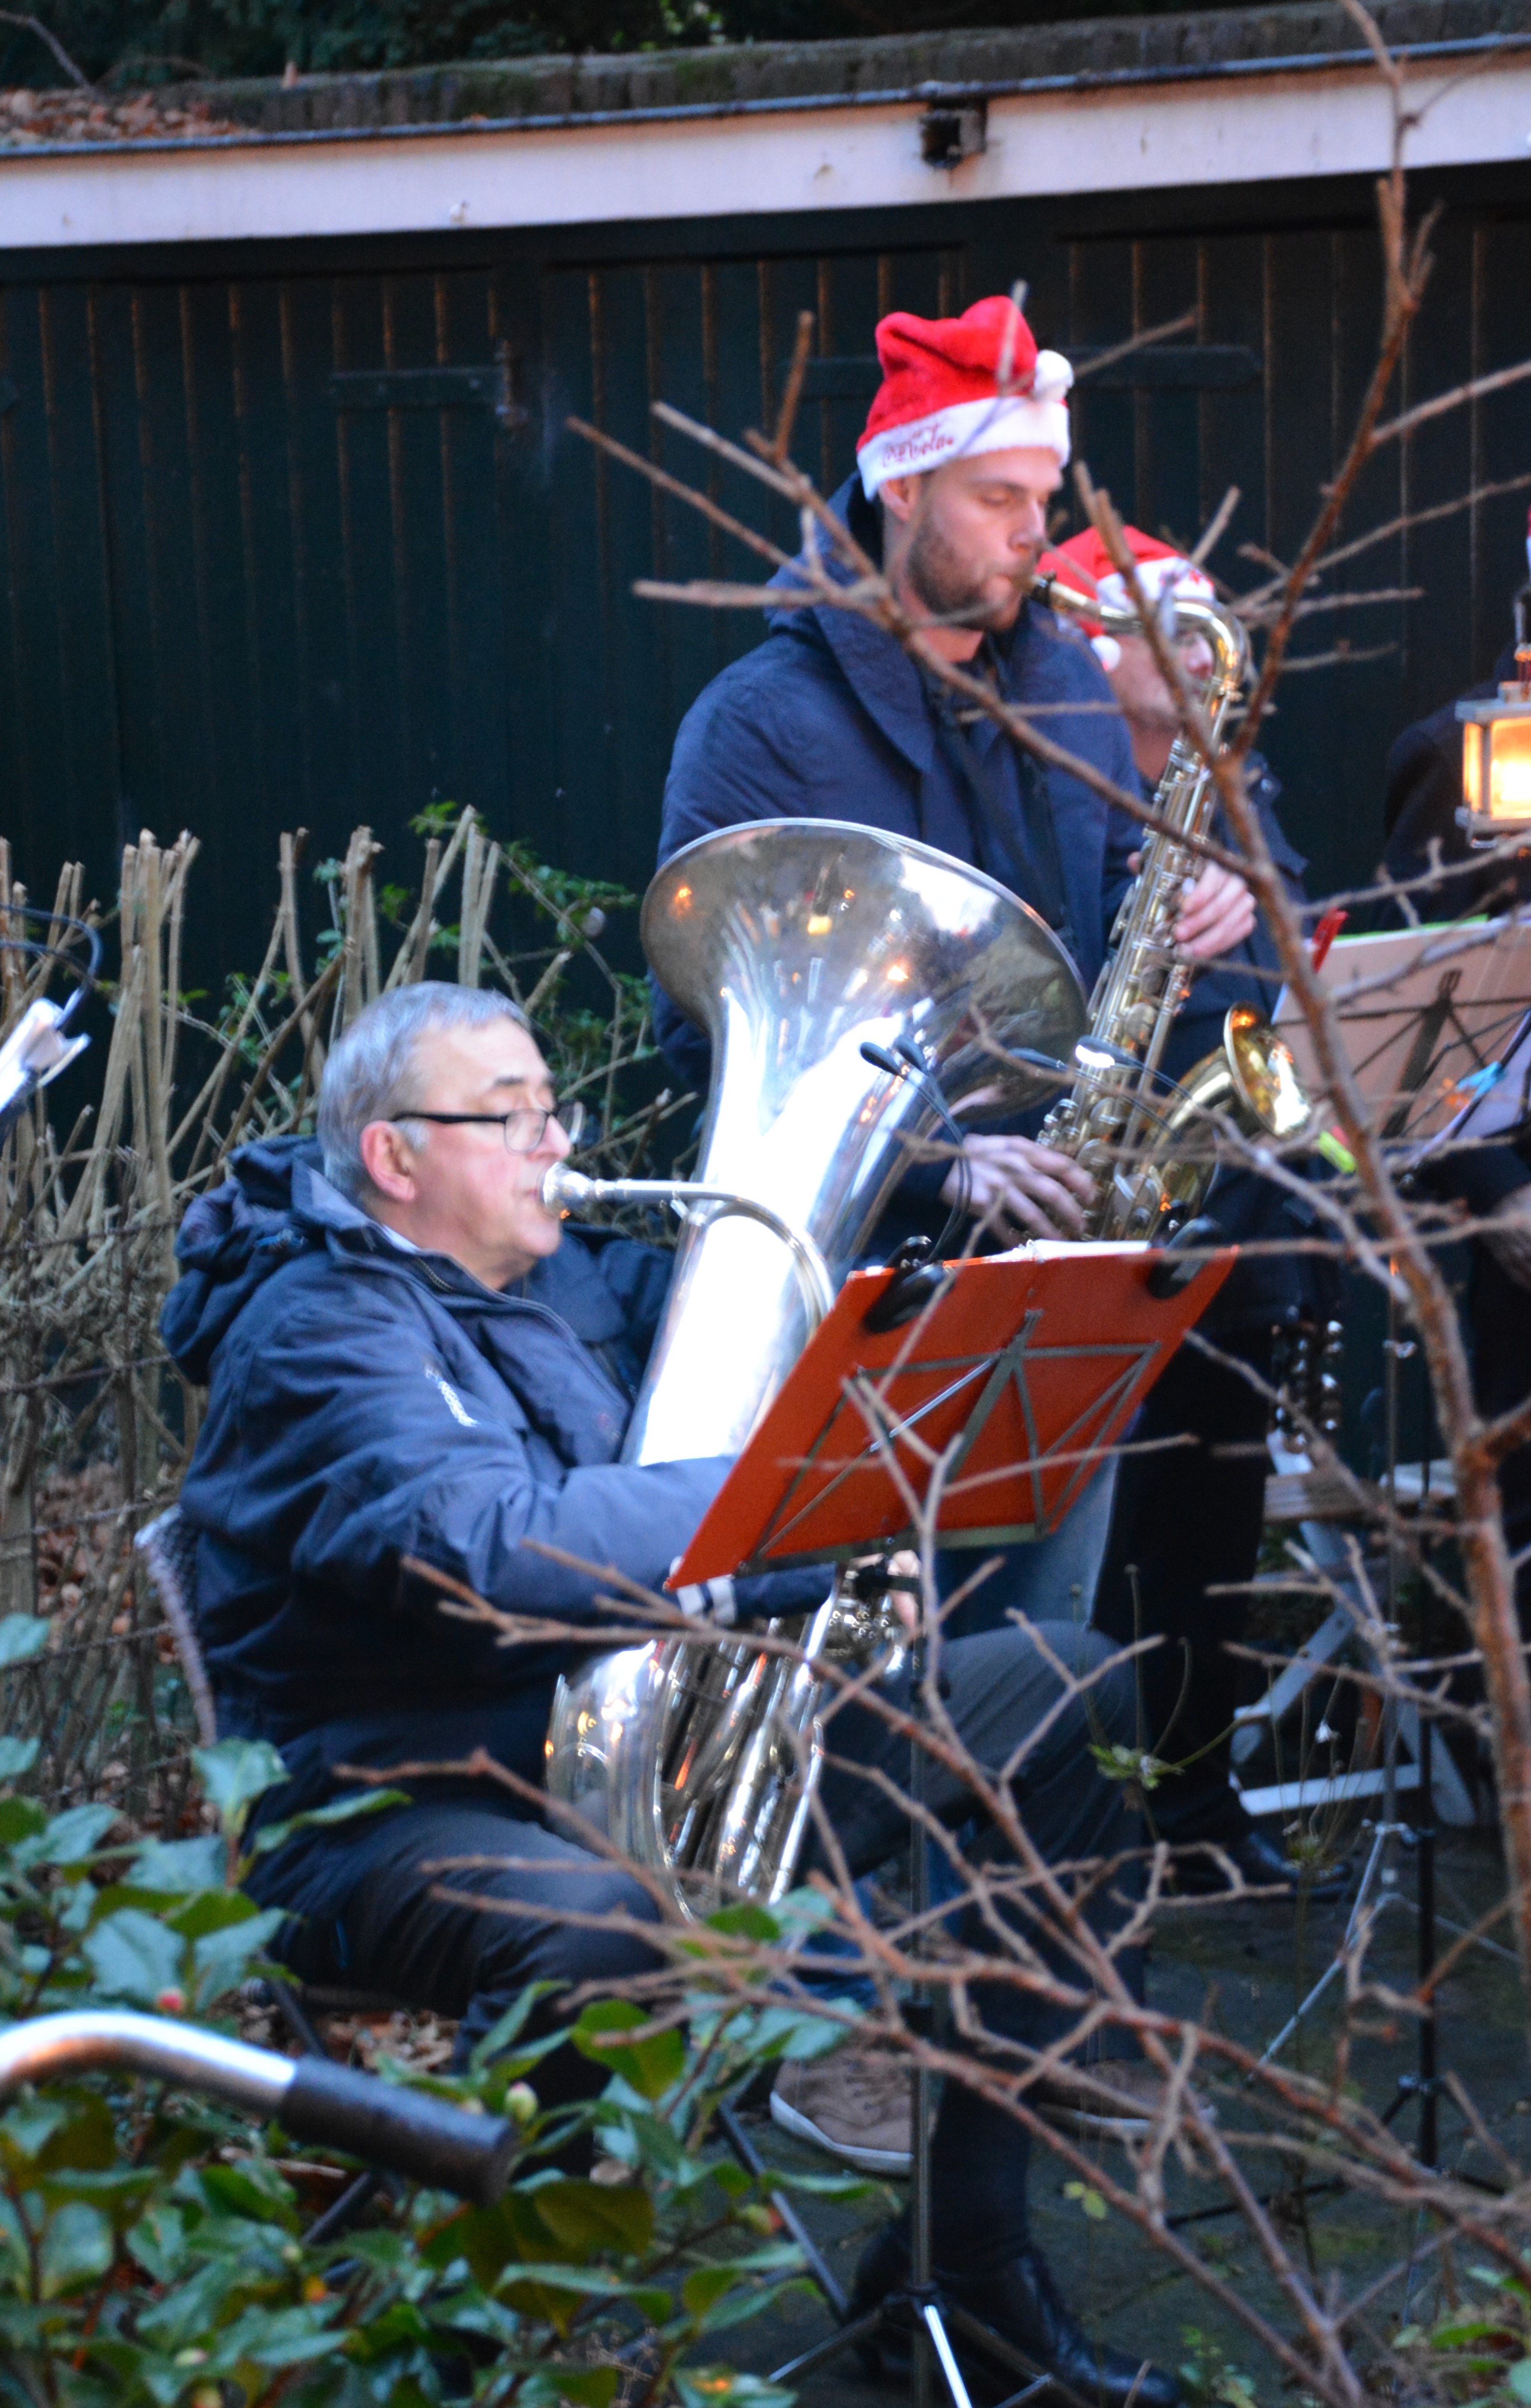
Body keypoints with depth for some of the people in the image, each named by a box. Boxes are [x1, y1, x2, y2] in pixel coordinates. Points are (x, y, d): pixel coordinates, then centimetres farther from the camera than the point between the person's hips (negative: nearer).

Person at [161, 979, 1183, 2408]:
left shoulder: (560, 1276, 13)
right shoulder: (319, 1328, -15)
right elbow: (494, 1542, -32)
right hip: (408, 1800, -9)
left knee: (1065, 1694, 7)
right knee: (600, 1925, -45)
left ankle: (971, 2234, 8)